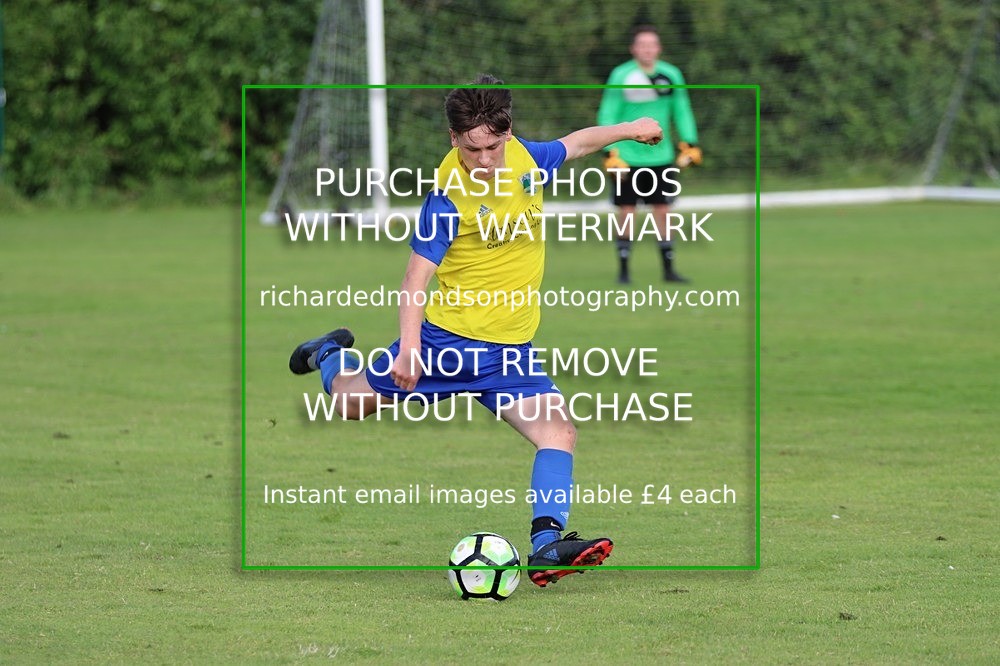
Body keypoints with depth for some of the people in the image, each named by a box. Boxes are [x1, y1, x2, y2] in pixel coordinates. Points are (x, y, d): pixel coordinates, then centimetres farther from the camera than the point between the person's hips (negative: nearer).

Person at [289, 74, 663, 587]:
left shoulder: (523, 157, -2)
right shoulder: (449, 199, -21)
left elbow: (573, 144, 22)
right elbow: (416, 277, -23)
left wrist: (626, 130, 16)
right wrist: (408, 347, -33)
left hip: (511, 348, 4)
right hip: (447, 337, -4)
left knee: (559, 433, -15)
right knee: (352, 402, 14)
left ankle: (546, 546, -22)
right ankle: (329, 355, 48)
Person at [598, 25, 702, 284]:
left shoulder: (671, 75, 1)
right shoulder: (620, 76, -8)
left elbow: (682, 112, 11)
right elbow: (607, 116, -6)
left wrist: (689, 145, 4)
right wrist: (611, 154, -12)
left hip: (660, 156, 3)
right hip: (628, 158, -3)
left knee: (663, 212, 5)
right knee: (626, 214, 1)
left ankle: (668, 269, 12)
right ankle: (623, 270, 10)